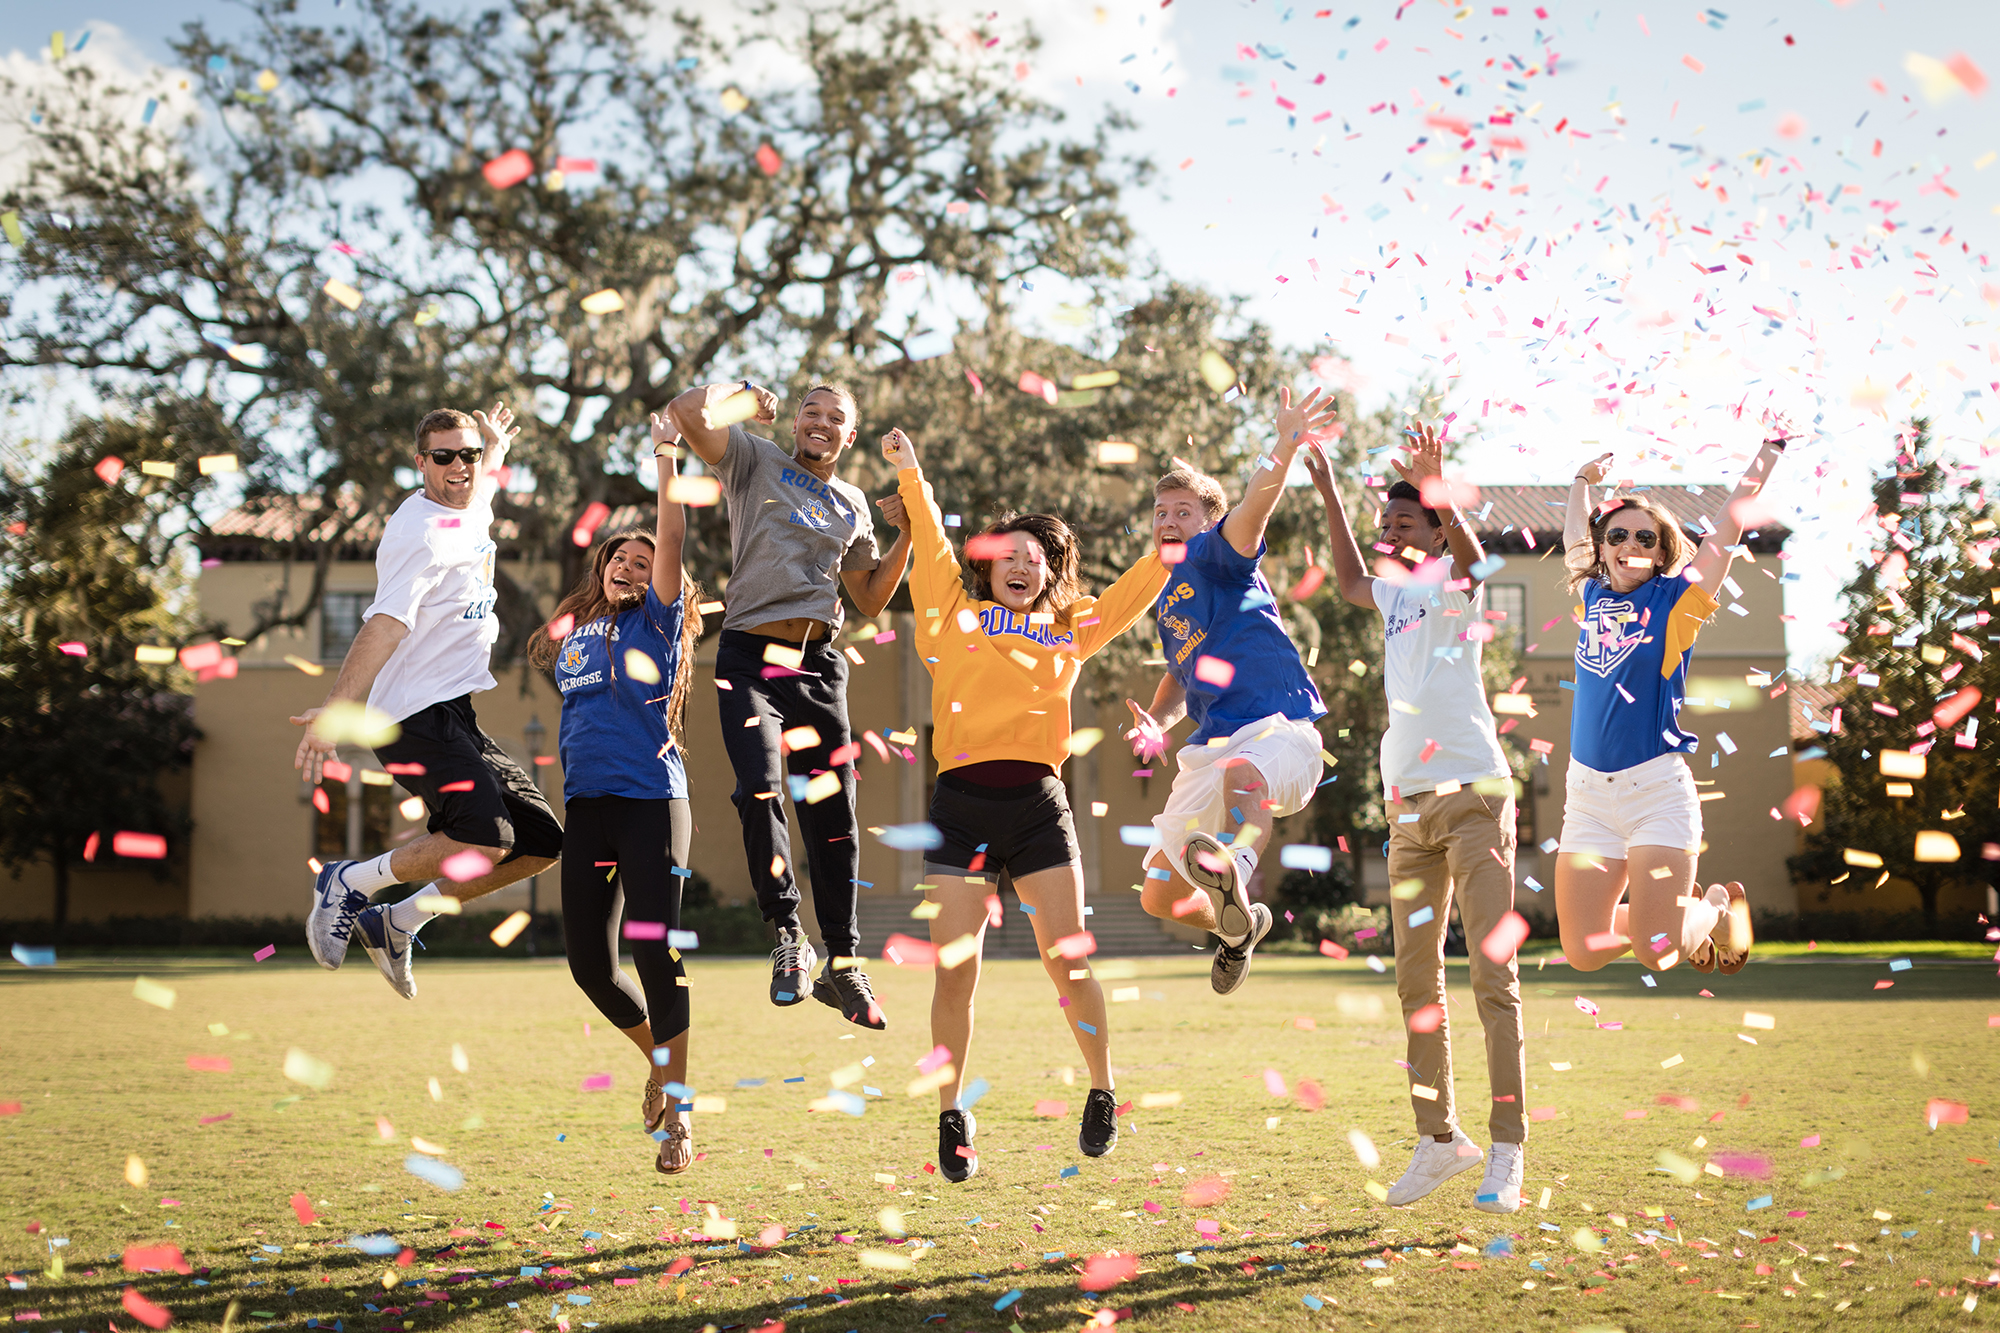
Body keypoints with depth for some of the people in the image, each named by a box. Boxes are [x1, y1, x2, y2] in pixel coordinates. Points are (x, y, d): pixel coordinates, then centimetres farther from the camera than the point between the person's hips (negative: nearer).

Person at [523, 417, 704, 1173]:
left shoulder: (655, 622, 3)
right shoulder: (574, 633, 17)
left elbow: (672, 543, -9)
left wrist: (665, 459, -15)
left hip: (651, 803, -5)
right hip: (586, 805, 5)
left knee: (655, 953, -10)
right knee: (588, 960, 3)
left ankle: (675, 1116, -2)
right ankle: (657, 1060, 30)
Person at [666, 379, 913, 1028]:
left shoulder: (853, 505, 20)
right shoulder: (756, 461, 7)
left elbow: (870, 599, 22)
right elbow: (688, 412, -9)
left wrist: (909, 532, 12)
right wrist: (749, 395, 7)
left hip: (820, 665, 4)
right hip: (751, 658, -4)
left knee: (833, 816, 4)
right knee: (760, 788, -25)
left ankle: (842, 964, 15)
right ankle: (787, 934, -11)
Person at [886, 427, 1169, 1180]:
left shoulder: (1069, 631, 19)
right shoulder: (956, 618, 14)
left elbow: (1135, 592, 24)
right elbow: (931, 545, 11)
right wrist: (910, 473, 8)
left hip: (1038, 806, 1)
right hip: (961, 805, -1)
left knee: (1068, 964, -1)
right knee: (955, 972, -3)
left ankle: (1102, 1092, 19)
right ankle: (952, 1117, 10)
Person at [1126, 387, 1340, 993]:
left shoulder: (1216, 556, -1)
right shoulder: (1164, 598, 22)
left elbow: (1253, 509, -23)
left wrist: (1287, 445, -43)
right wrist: (1156, 722, 13)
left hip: (1277, 732, -8)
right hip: (1211, 749, 9)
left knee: (1241, 775, -46)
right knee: (1160, 895, 14)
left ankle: (1231, 885, -69)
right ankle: (1240, 926, 43)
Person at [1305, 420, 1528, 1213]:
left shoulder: (1451, 587, -3)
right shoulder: (1396, 592, 18)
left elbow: (1471, 559, -28)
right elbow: (1350, 582, 41)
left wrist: (1439, 492, -45)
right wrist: (1328, 490, 39)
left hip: (1473, 797, -8)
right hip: (1409, 805, 8)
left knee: (1494, 976, -10)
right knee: (1415, 982, 9)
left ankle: (1507, 1154, -12)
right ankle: (1438, 1138, 18)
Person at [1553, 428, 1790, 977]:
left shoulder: (1675, 600, 1)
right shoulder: (1592, 596, 11)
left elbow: (1728, 526, -1)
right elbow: (1573, 539, 30)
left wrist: (1769, 450, 4)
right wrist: (1583, 480, 37)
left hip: (1656, 788, -4)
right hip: (1587, 791, 4)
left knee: (1657, 953, -12)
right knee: (1583, 953, -2)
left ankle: (1718, 906, 22)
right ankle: (1674, 911, 28)